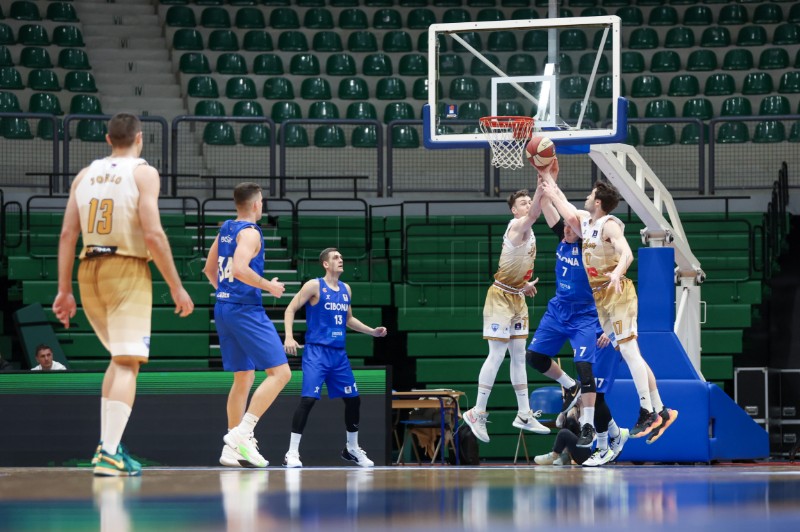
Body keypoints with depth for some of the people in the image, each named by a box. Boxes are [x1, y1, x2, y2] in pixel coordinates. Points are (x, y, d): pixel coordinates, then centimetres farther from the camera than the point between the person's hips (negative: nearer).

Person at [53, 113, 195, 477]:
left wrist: (64, 290, 12)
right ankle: (109, 455, -21)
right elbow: (153, 234, -13)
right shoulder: (143, 173, -3)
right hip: (128, 270, -6)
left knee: (120, 359, 22)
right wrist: (176, 287, -8)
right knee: (127, 363, -8)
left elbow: (67, 235, 8)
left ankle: (107, 443, 16)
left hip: (89, 270, 6)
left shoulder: (86, 175, 12)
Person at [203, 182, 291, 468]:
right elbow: (240, 269, -26)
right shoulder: (250, 232, -12)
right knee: (280, 372, -9)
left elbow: (209, 269, 24)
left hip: (223, 307, 9)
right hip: (246, 309, -9)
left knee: (244, 378, 15)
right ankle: (242, 433, -19)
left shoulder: (225, 229, 14)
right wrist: (269, 286, -14)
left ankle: (232, 448, 12)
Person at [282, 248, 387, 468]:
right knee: (308, 399, -17)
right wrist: (289, 337, -19)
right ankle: (292, 453, -14)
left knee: (353, 399, 11)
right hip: (316, 351, -7)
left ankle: (352, 449, 27)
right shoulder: (314, 286, -6)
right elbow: (290, 310, -6)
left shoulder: (346, 289, 13)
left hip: (339, 353, 7)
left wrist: (372, 331, 15)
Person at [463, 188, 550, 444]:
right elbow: (533, 215, -37)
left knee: (519, 356, 10)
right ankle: (478, 413, -3)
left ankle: (524, 415, 14)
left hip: (517, 298, 9)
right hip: (501, 297, -9)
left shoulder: (528, 231, 12)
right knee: (497, 356, -9)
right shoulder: (517, 226, -15)